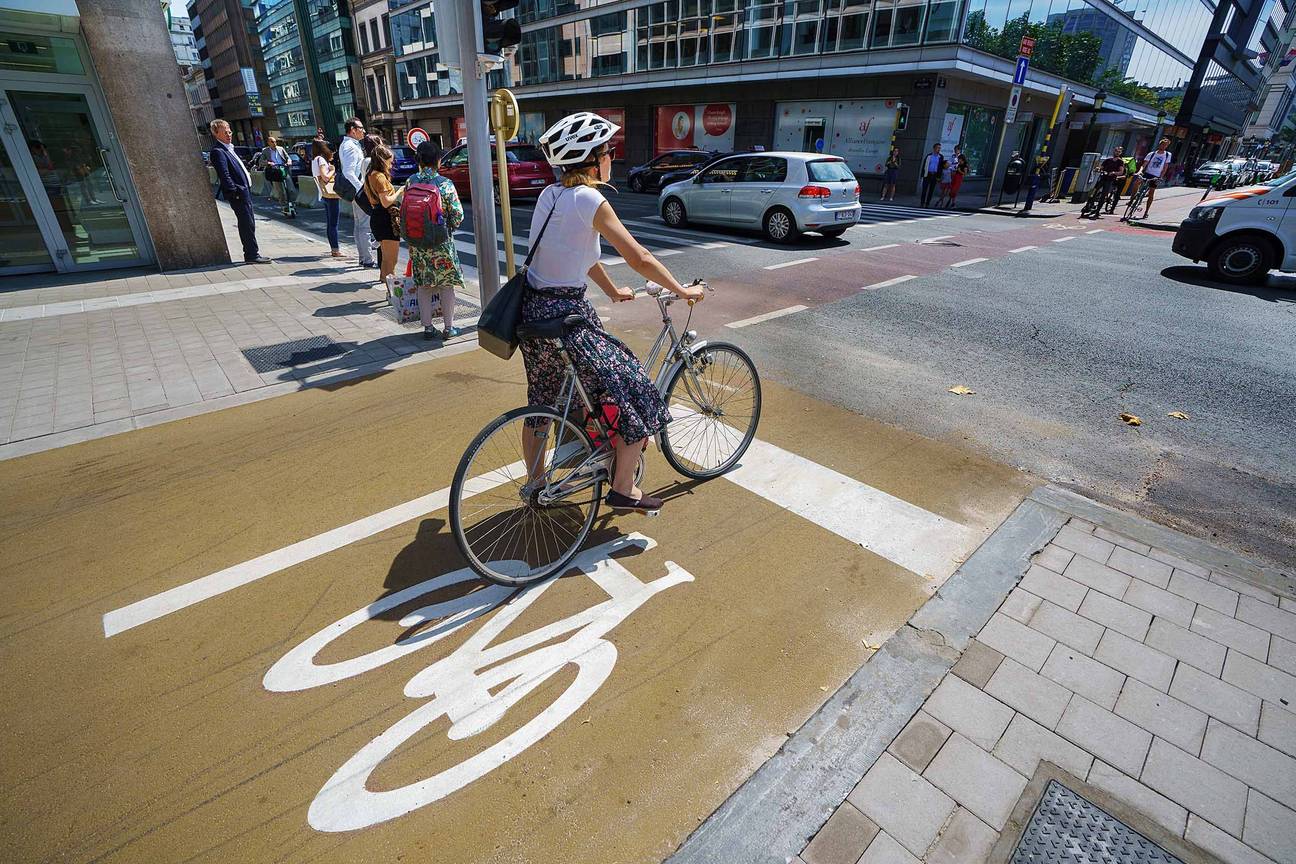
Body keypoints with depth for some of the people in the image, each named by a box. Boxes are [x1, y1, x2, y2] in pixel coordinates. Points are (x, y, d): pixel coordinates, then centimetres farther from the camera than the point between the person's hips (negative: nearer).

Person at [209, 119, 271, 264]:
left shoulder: (228, 148, 18)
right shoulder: (218, 151, -12)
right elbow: (224, 176, -18)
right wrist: (235, 192, -20)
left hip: (245, 190, 10)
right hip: (238, 193, -10)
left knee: (247, 224, 13)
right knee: (247, 224, -9)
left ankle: (251, 253, 20)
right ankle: (252, 255, -6)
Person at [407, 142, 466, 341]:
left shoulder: (410, 182, -1)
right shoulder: (445, 183, -11)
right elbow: (458, 214, -11)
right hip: (442, 242, -3)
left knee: (423, 286, 11)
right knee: (446, 285, 8)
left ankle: (428, 327, 15)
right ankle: (448, 328, 12)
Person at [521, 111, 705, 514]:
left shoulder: (550, 194, 10)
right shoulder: (589, 200, -14)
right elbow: (639, 259, -13)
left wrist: (613, 290, 29)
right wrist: (683, 291, -1)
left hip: (532, 309, 9)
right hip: (565, 316, -9)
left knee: (539, 404, 22)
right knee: (635, 394, 4)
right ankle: (623, 489, 14)